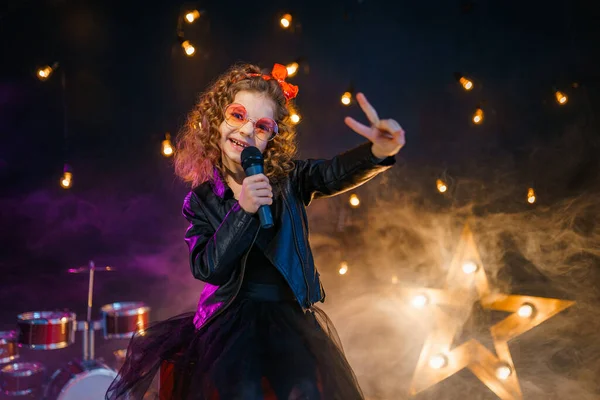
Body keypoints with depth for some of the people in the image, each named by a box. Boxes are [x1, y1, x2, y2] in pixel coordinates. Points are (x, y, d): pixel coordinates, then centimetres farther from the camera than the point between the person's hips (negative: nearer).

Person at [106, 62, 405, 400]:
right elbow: (205, 268, -11)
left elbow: (334, 174, -25)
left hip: (292, 314, 0)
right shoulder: (203, 198, 0)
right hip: (232, 318, 0)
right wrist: (243, 211, -24)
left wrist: (378, 152, -48)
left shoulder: (288, 179, -4)